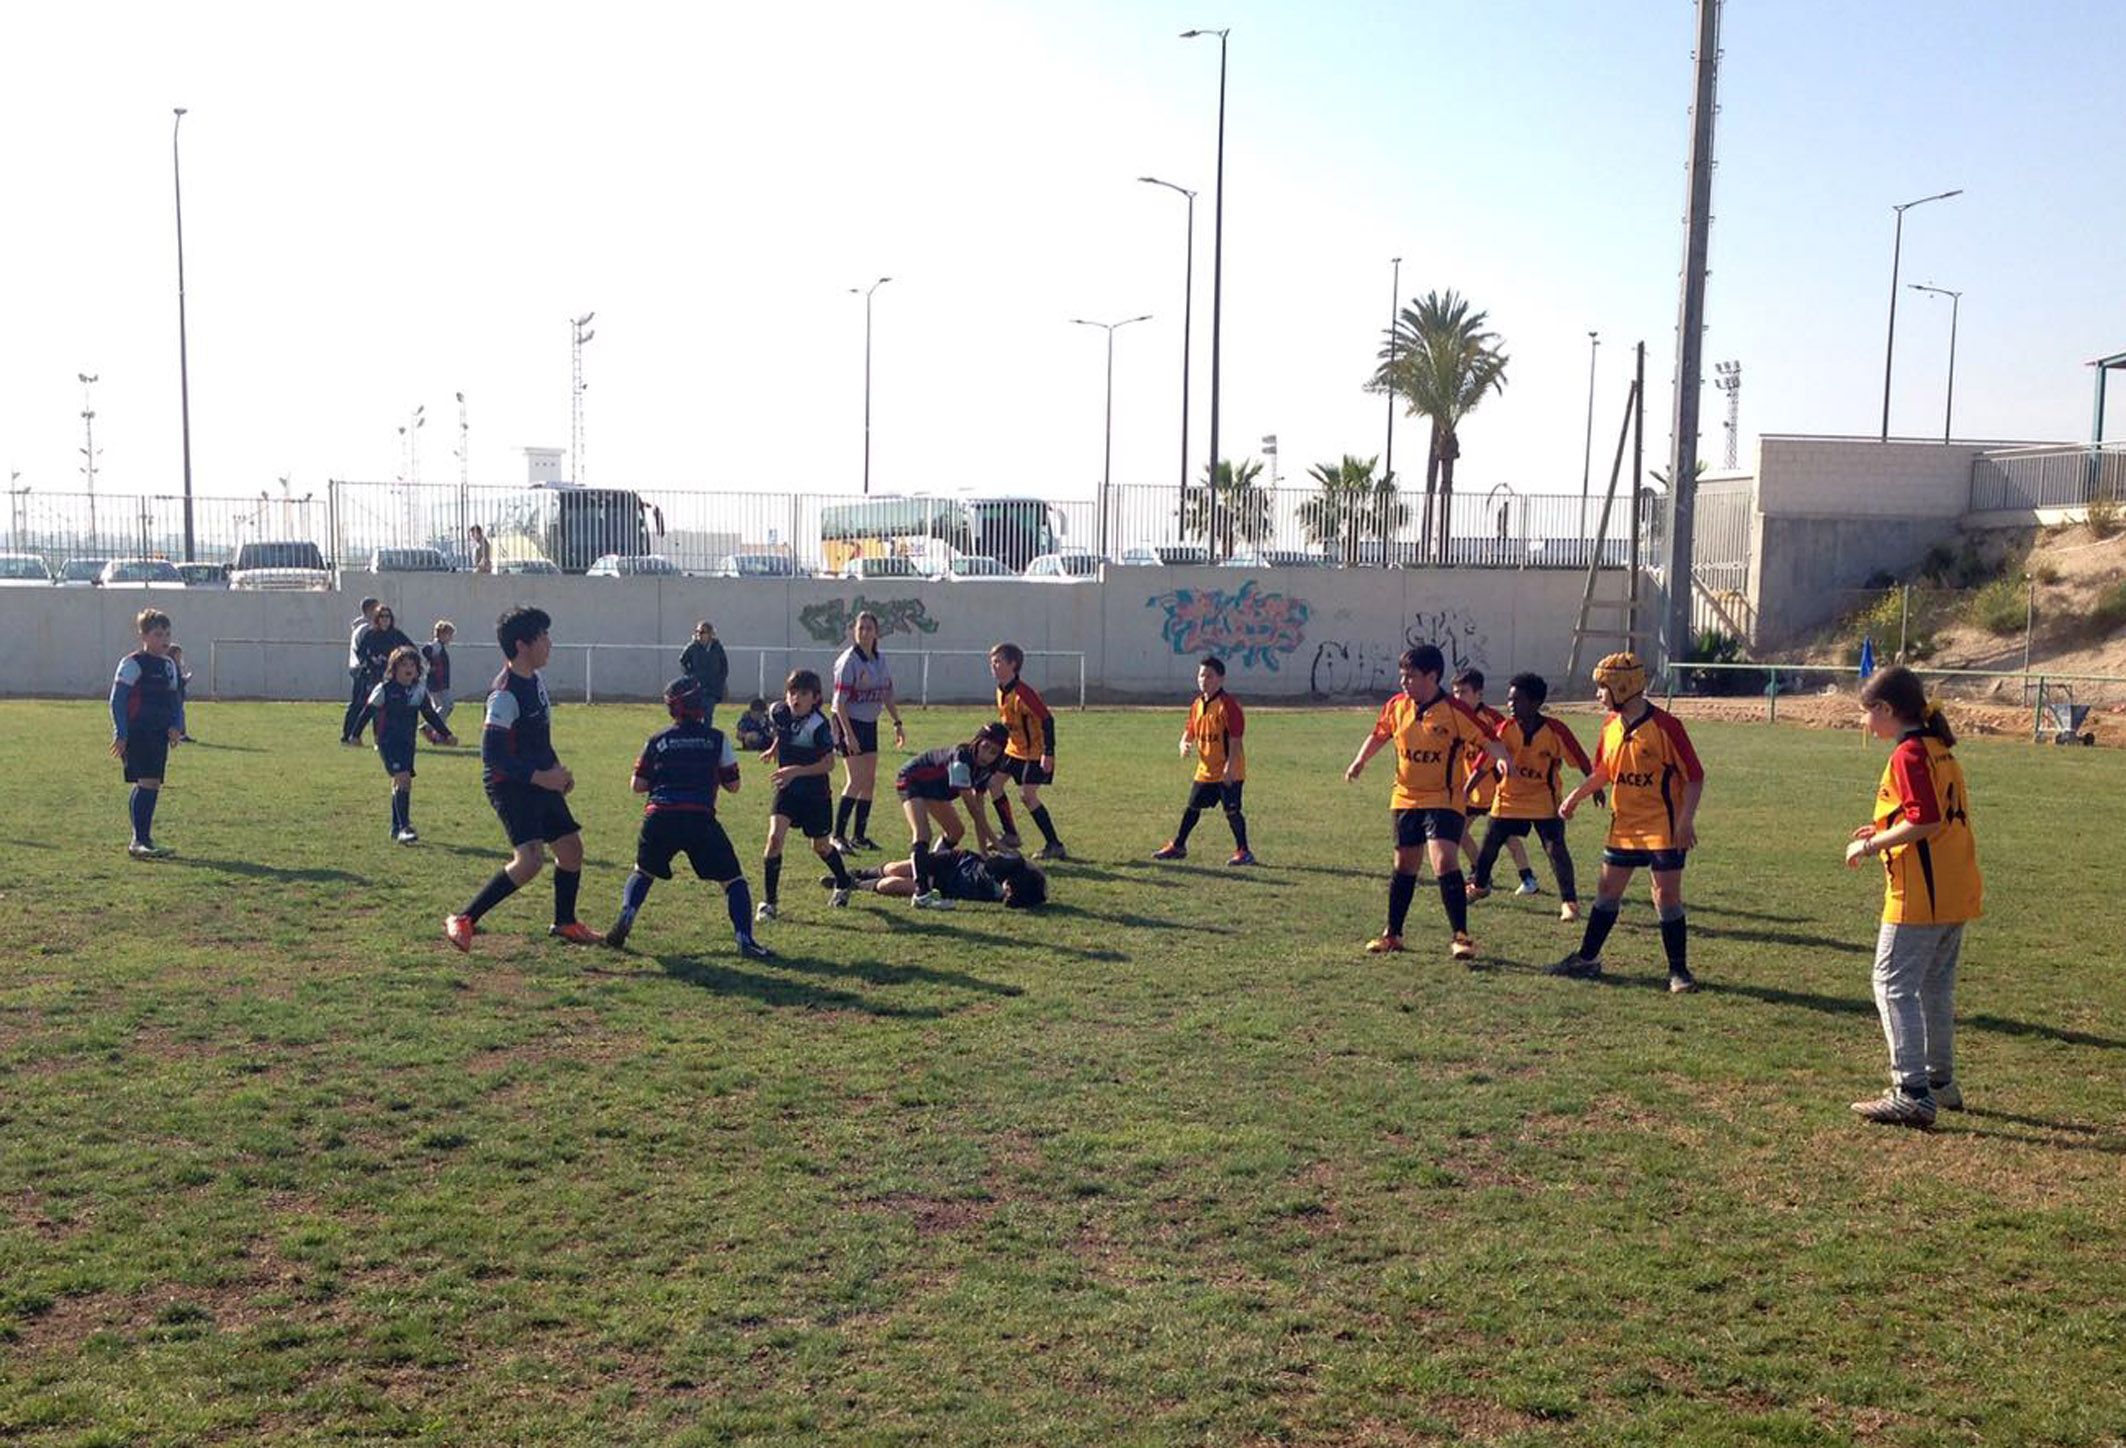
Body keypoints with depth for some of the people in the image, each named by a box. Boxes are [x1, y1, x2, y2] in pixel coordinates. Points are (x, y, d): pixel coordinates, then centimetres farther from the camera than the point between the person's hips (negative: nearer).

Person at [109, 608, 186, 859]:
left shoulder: (169, 666, 15)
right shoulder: (132, 664, -7)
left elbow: (176, 700, 21)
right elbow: (117, 701, -9)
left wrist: (177, 727, 4)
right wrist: (120, 734, -13)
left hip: (159, 735, 7)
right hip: (136, 734, -7)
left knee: (152, 785, 9)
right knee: (147, 783, -14)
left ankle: (144, 839, 17)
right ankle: (139, 842, -12)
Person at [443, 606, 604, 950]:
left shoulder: (535, 680, 8)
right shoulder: (505, 695, -21)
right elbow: (491, 753, -24)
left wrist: (556, 769, 12)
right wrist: (539, 777, -24)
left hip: (539, 782, 10)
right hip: (510, 785, -10)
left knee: (571, 848, 16)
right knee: (530, 859, -22)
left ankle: (564, 922, 34)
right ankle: (463, 920, -11)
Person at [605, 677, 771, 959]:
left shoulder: (657, 740, 11)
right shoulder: (716, 739, 7)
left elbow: (638, 785, 11)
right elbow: (732, 785, 10)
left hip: (659, 819, 2)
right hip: (700, 820, -2)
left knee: (642, 872, 27)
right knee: (732, 880, 8)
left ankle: (625, 917, 4)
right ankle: (745, 939, -7)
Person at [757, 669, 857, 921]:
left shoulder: (818, 725, -23)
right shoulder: (778, 713, -8)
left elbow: (829, 763, -23)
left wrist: (796, 771, -30)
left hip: (814, 793, -3)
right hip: (787, 789, 3)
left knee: (820, 846, 13)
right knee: (775, 837, -16)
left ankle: (843, 884, 43)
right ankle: (769, 902, -7)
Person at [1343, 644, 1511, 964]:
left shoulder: (1455, 711, -14)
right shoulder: (1396, 706, 1)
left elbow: (1488, 740, -15)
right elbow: (1379, 735, 17)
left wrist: (1503, 759, -34)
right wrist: (1360, 761, 5)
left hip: (1444, 799, -5)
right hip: (1406, 798, 5)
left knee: (1445, 862, -19)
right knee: (1404, 866, 15)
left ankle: (1461, 936, -10)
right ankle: (1393, 934, 28)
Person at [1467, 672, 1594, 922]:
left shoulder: (1555, 730, -19)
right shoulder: (1505, 728, -13)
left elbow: (1581, 761, -12)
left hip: (1544, 801, -3)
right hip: (1508, 798, 3)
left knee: (1556, 849, -13)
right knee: (1489, 845, 11)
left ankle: (1570, 902, -3)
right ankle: (1479, 885, 38)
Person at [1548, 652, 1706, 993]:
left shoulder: (1664, 725, -16)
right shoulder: (1611, 727, 5)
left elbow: (1694, 776, -14)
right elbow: (1603, 772, 20)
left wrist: (1686, 820, -21)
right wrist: (1575, 795, 9)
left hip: (1663, 828, -7)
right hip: (1623, 827, 7)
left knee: (1667, 897, -4)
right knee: (1607, 891, 12)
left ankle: (1679, 970, 7)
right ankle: (1587, 958, 23)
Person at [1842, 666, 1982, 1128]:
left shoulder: (1908, 755, -14)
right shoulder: (1940, 751, 14)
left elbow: (1925, 820, -22)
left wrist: (1872, 844, -13)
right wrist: (1886, 831, 16)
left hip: (1920, 896, -10)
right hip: (1956, 895, 10)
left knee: (1894, 985, -6)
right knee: (1936, 987, 19)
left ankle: (1912, 1094, -9)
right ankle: (1941, 1082, 30)